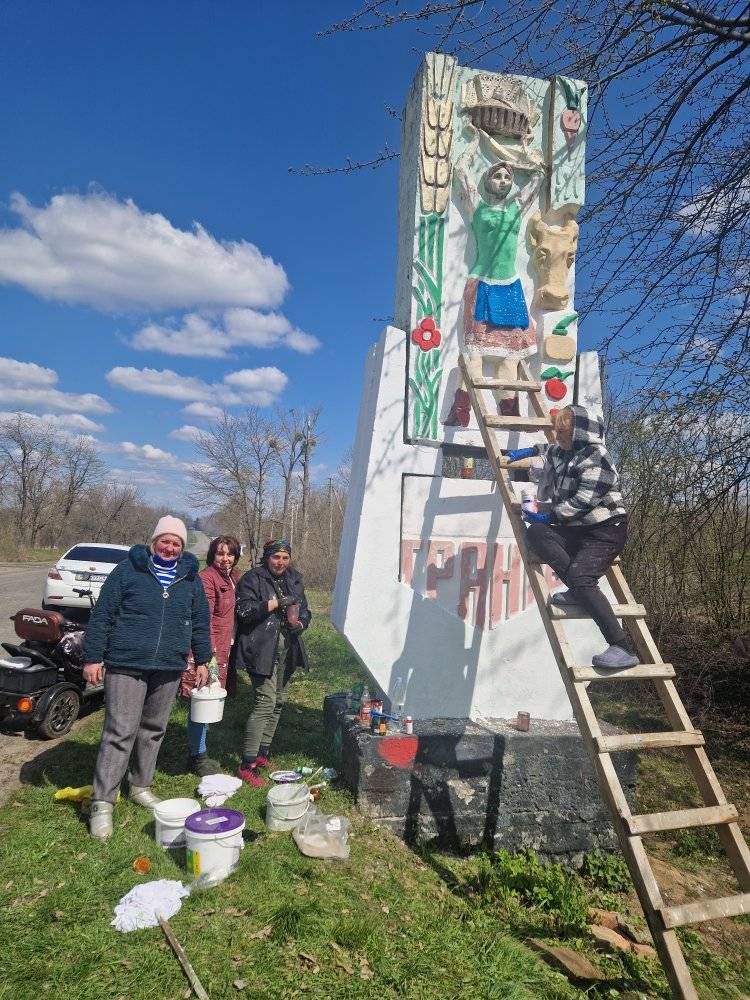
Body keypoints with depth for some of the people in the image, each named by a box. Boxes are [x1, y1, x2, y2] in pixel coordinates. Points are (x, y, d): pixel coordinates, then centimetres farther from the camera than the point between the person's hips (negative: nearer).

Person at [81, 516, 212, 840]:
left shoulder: (191, 577, 8)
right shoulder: (128, 570, -4)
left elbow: (200, 622, 14)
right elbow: (101, 616, -3)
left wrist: (202, 660, 13)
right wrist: (92, 658, -6)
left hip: (169, 669, 4)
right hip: (126, 666, -4)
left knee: (153, 730, 14)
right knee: (120, 732, -5)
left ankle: (140, 786, 32)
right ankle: (102, 803, 5)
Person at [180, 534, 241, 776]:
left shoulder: (232, 577, 12)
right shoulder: (207, 577, -14)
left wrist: (226, 648, 14)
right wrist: (210, 652, -21)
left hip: (222, 649, 9)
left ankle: (197, 751, 30)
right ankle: (197, 756, 13)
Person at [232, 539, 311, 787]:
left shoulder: (294, 580, 13)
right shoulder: (252, 579, -5)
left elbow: (305, 610, 19)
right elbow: (244, 610, -15)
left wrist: (300, 623, -3)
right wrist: (275, 603, -21)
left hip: (287, 648, 7)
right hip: (262, 649, -7)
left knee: (278, 701, 13)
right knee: (266, 701, -14)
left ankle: (262, 753, 29)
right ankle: (247, 765, -7)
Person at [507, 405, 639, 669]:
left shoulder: (596, 458, -12)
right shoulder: (564, 452, 15)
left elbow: (583, 501, -20)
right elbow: (552, 450, 42)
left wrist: (548, 517, -18)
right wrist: (529, 451, 31)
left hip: (605, 531, -9)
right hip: (577, 530, 9)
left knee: (580, 576, -29)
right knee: (536, 533, -16)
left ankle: (623, 648, -28)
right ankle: (578, 591, -19)